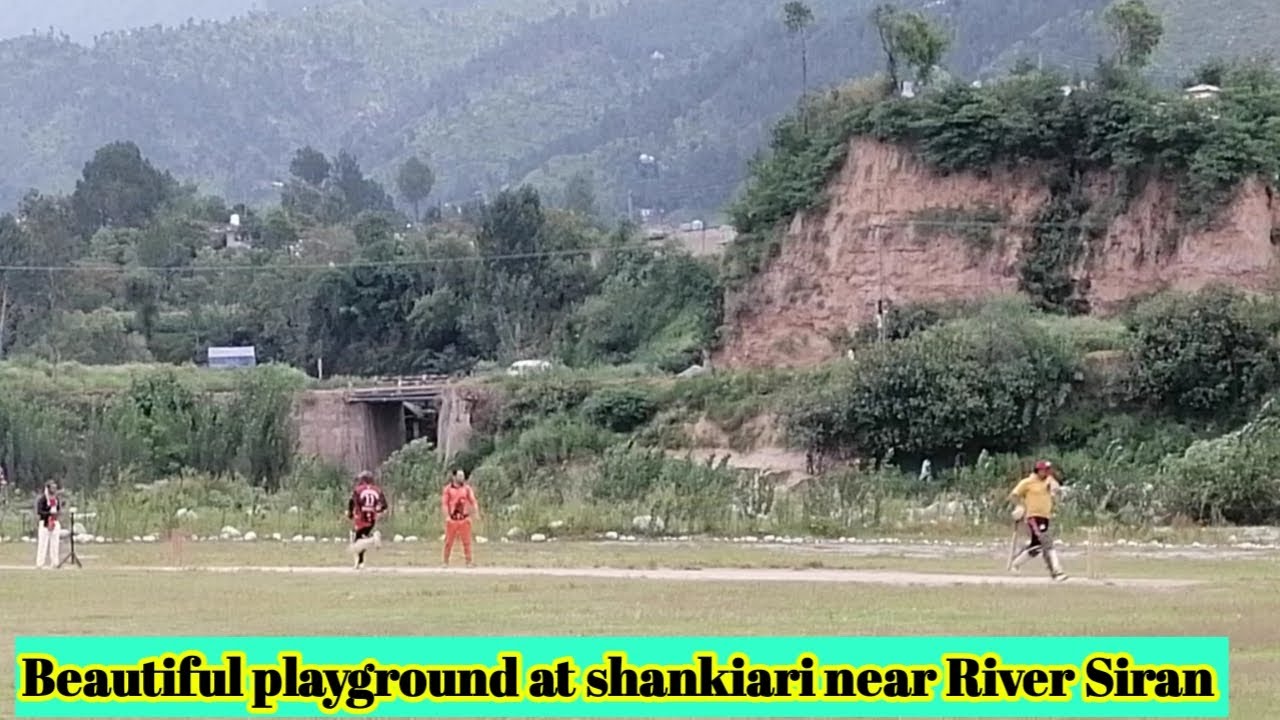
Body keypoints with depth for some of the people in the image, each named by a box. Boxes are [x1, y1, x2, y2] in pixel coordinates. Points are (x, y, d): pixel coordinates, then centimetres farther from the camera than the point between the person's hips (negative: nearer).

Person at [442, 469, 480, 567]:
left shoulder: (467, 488, 7)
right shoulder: (448, 489, 2)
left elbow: (473, 501, 2)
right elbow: (444, 503, -4)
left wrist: (476, 513, -13)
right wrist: (447, 516, -16)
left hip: (464, 519, 1)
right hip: (452, 519, -1)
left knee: (467, 541, 0)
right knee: (448, 541, 3)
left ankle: (469, 561, 4)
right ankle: (446, 562, 11)